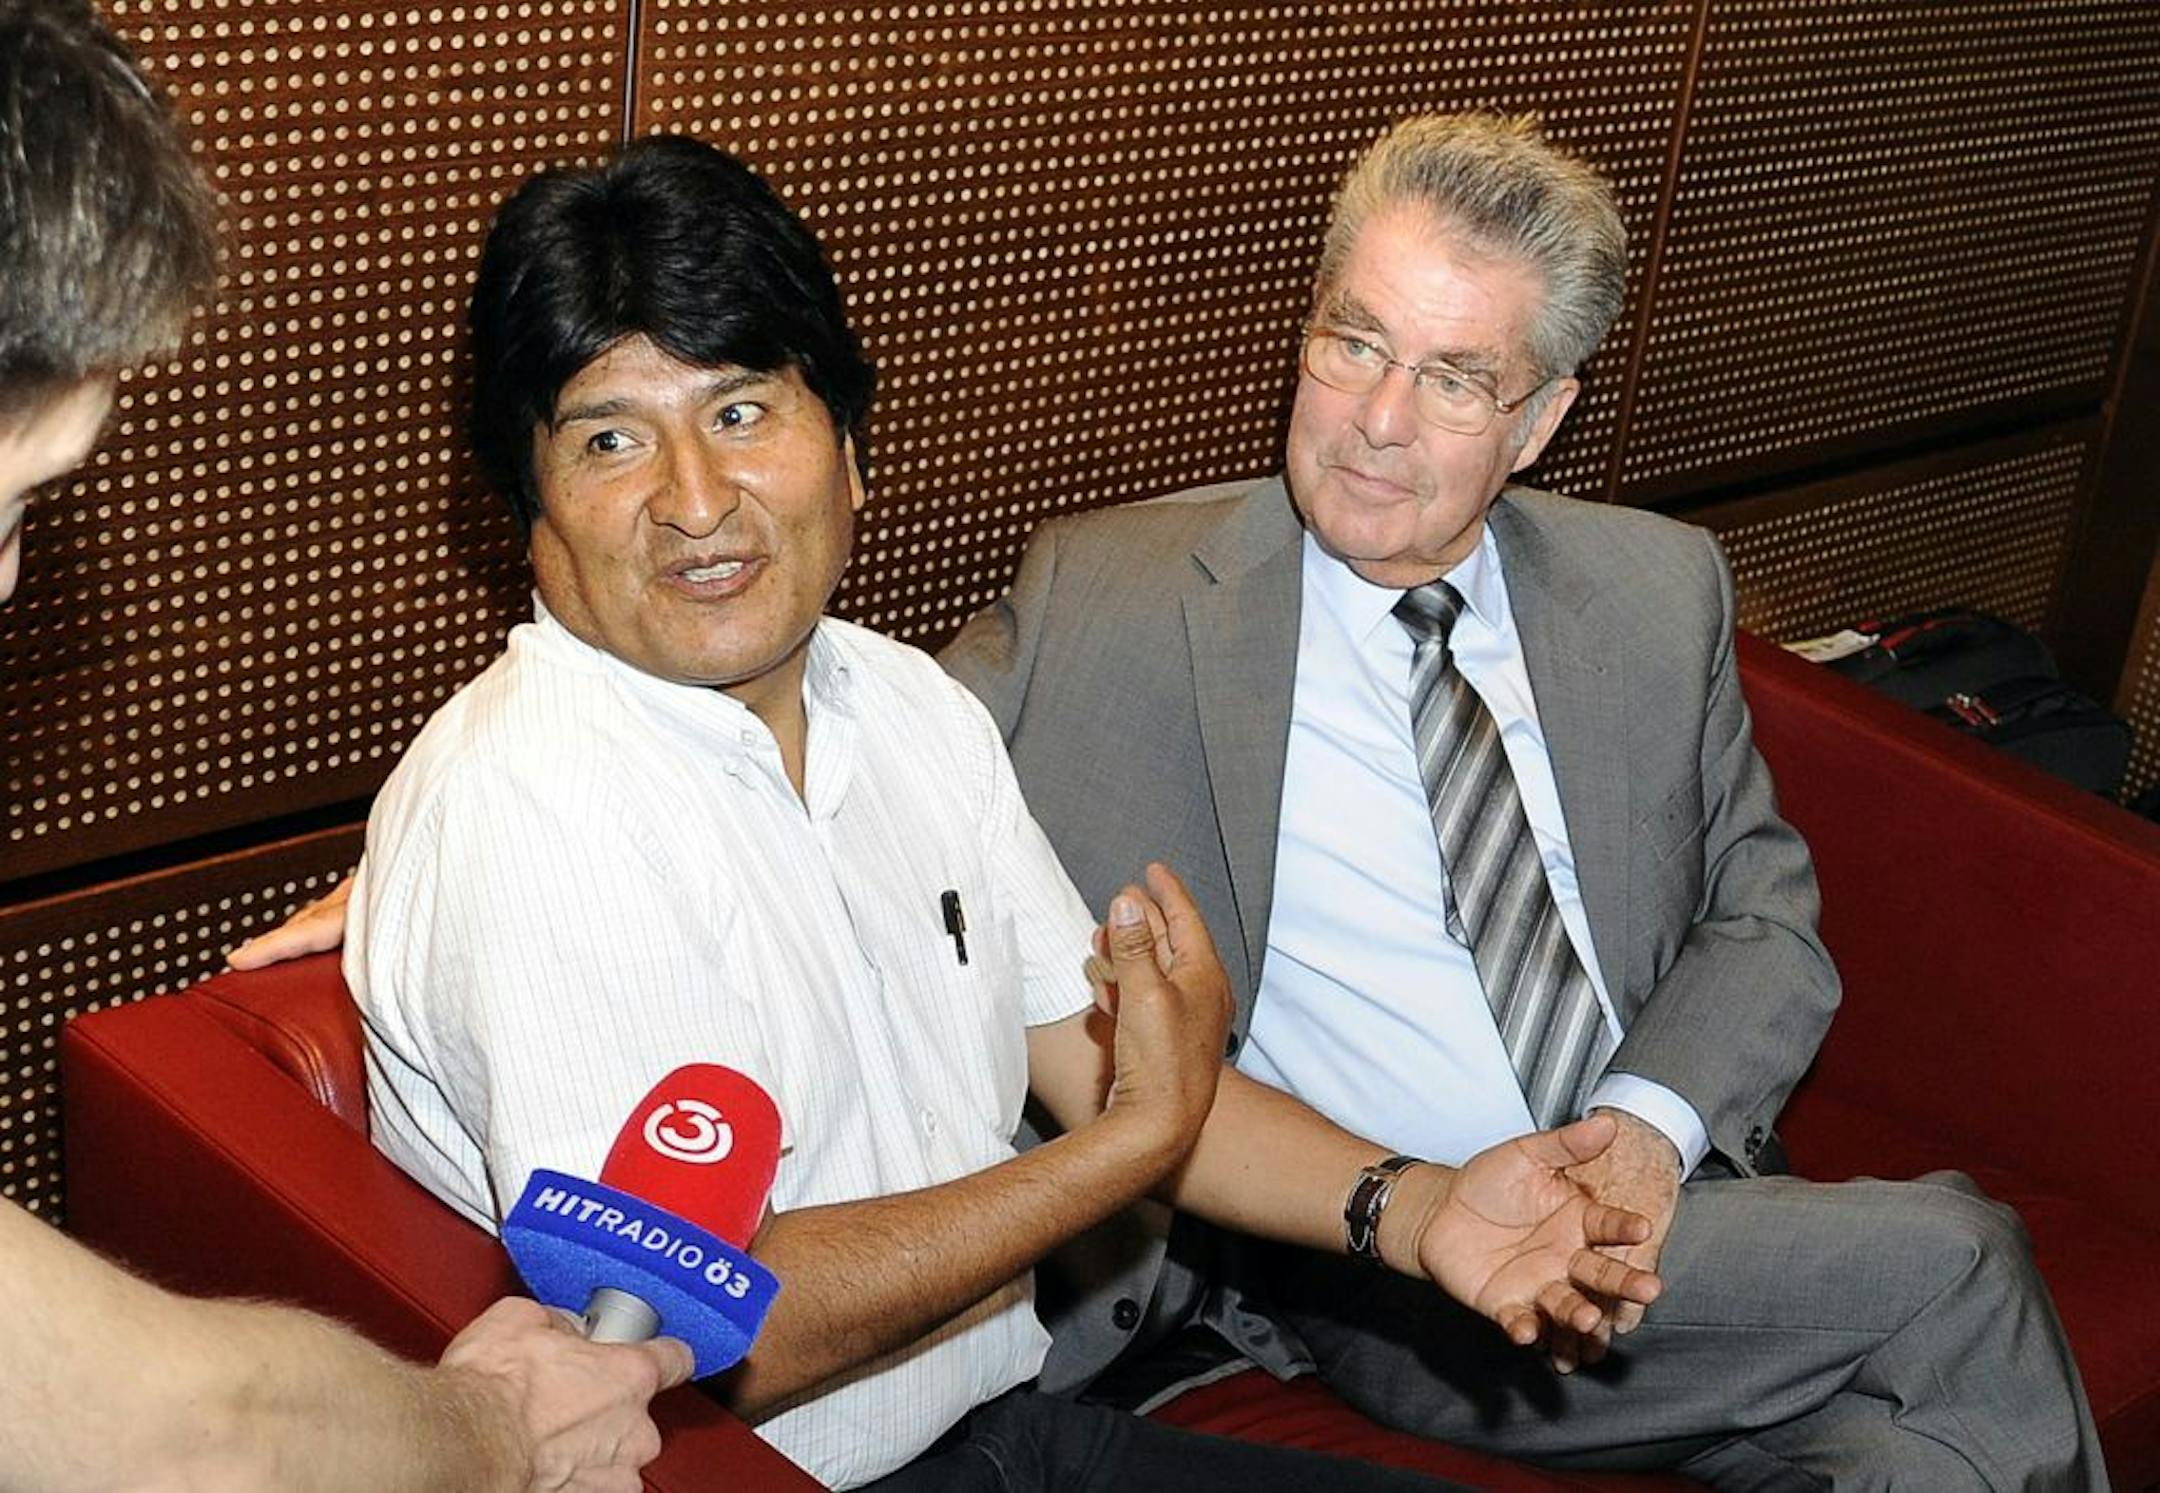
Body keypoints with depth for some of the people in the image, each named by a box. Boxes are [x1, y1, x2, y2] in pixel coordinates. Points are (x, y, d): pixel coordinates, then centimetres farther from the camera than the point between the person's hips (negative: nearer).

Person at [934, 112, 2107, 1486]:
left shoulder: (1658, 592, 9)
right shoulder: (1104, 597, -1)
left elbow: (1765, 919, 12)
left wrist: (1652, 1123, -9)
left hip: (1659, 1193, 4)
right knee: (1949, 1264, -22)